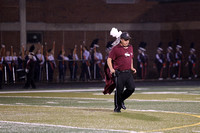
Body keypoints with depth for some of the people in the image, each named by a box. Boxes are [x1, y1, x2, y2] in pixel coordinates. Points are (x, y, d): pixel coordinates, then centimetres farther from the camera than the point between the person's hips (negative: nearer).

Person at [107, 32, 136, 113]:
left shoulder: (130, 47, 14)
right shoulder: (116, 48, -5)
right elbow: (109, 59, -5)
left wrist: (132, 68, 15)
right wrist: (111, 69, -19)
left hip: (128, 72, 6)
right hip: (119, 73, -6)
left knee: (131, 88, -5)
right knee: (119, 91, -4)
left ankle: (121, 100, 19)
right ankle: (117, 107, 10)